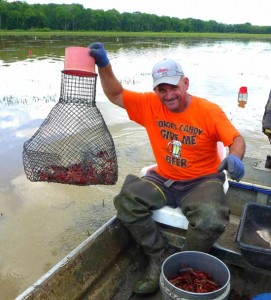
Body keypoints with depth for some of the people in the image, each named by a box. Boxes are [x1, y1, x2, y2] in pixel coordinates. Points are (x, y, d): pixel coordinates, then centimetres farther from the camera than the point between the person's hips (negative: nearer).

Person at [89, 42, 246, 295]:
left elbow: (237, 139, -10)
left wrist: (234, 158, -33)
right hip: (164, 181, 3)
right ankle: (158, 259, -4)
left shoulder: (209, 111, -9)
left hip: (202, 182, -2)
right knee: (127, 200, -22)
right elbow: (116, 95, 2)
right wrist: (104, 65, -13)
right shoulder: (150, 104, -2)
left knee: (210, 219, -33)